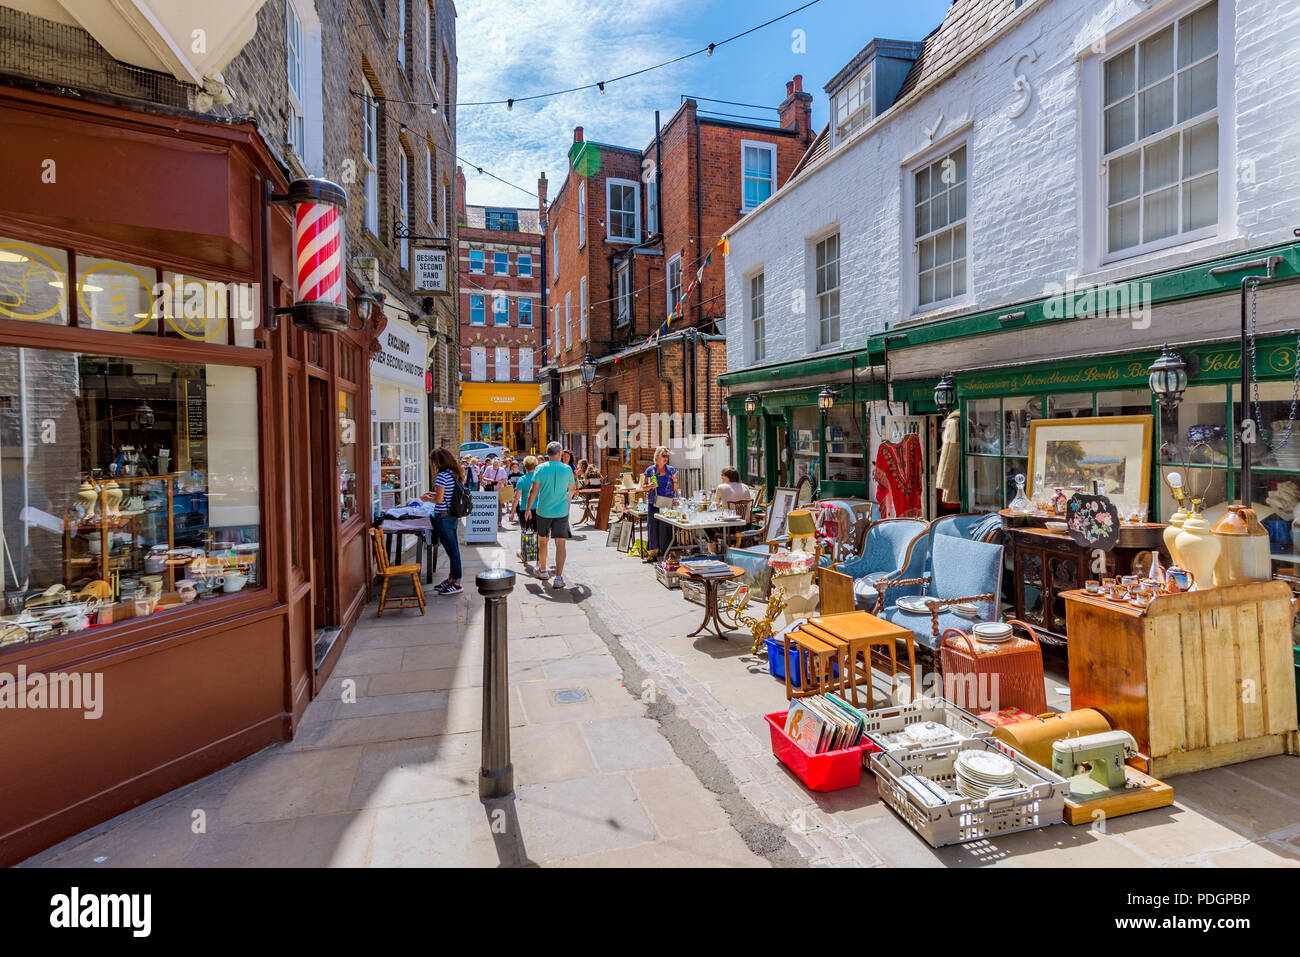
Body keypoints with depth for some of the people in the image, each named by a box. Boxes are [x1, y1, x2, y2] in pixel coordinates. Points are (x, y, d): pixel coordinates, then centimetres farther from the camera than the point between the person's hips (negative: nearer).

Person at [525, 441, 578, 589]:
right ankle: (558, 578, -9)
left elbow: (533, 490, -9)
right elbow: (572, 489, 14)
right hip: (561, 511, -1)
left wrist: (528, 509, 2)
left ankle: (543, 571, 34)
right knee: (560, 543, -3)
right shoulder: (567, 469, -1)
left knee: (542, 541, 19)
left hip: (543, 511, 1)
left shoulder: (541, 468, -5)